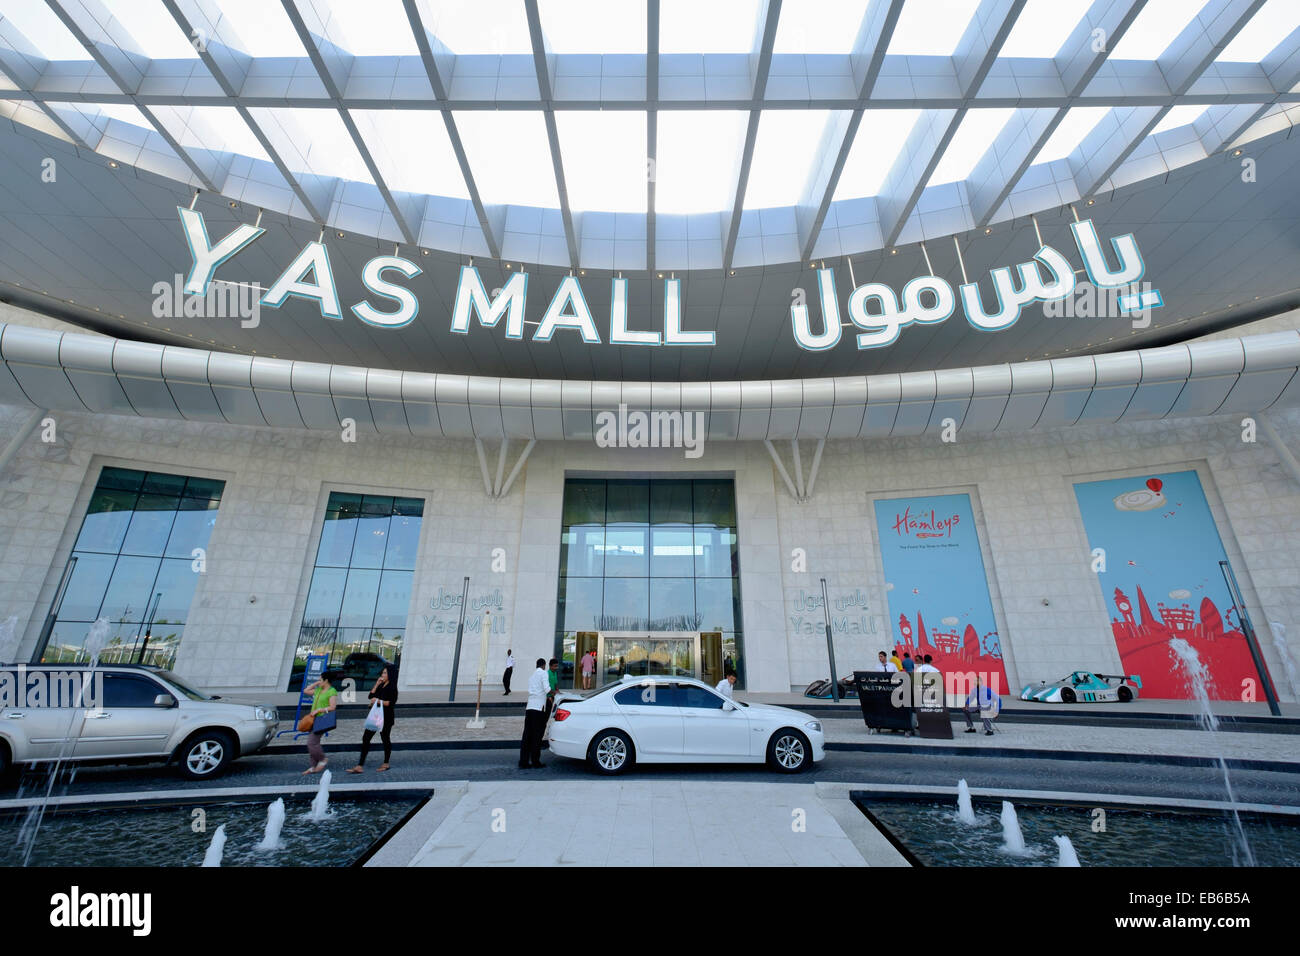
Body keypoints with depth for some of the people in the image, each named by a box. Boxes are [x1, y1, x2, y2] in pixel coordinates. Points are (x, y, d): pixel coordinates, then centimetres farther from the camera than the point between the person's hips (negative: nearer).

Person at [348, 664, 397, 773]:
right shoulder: (381, 686, 12)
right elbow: (371, 696, 5)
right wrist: (377, 684, -2)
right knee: (365, 738, 2)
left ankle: (386, 764, 21)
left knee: (385, 739, 5)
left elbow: (391, 703, -17)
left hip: (386, 717, -8)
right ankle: (360, 766, 6)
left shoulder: (392, 688, -11)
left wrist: (379, 701, -21)